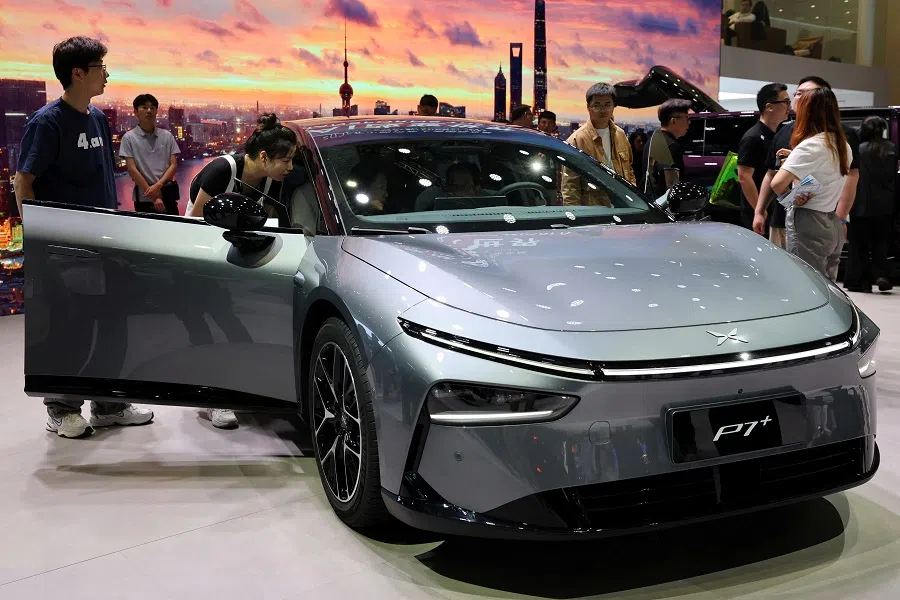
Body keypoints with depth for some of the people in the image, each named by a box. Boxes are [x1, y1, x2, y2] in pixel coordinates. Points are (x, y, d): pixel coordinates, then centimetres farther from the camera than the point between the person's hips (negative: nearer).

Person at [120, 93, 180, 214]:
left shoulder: (167, 136, 8)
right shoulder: (129, 138, 0)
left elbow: (173, 165, 4)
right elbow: (132, 169, -5)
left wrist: (158, 185, -13)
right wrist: (154, 197, -11)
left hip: (168, 195, 2)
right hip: (143, 197, -2)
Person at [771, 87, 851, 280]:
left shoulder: (811, 146, -15)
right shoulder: (843, 146, 10)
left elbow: (777, 184, -25)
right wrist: (794, 159, 11)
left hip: (808, 224, -9)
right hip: (833, 225, 9)